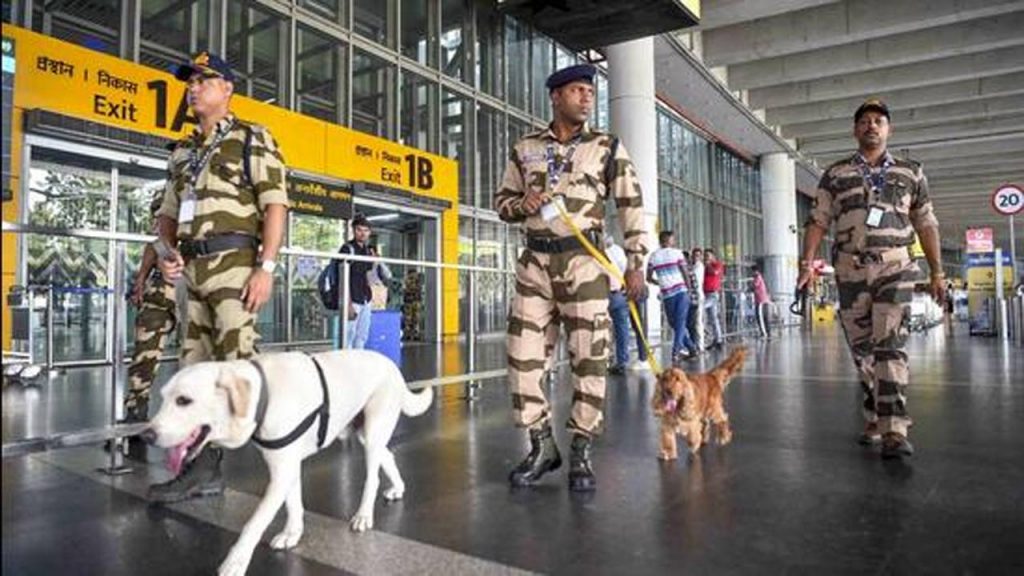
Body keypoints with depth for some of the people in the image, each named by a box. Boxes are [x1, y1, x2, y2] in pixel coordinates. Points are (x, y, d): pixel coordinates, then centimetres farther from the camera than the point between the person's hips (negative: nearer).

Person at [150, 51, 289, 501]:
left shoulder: (253, 140, 1)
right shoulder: (182, 152, 21)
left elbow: (275, 205, -8)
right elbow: (168, 212, 25)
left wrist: (266, 266, -16)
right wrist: (167, 250, 4)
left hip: (234, 263, -7)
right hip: (193, 269, 8)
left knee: (238, 365, -9)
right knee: (194, 367, 8)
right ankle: (201, 468, 17)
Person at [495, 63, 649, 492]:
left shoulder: (608, 147, 7)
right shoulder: (524, 148, 12)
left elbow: (631, 206, 4)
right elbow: (502, 201, 18)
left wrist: (635, 264, -3)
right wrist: (521, 204, -5)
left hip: (584, 262, -2)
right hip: (534, 263, 2)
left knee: (589, 358, -2)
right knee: (523, 357, 1)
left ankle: (581, 453, 13)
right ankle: (542, 447, 17)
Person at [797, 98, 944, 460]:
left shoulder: (911, 173, 12)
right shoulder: (835, 175, 11)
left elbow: (926, 225, 13)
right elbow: (818, 222, 5)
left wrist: (937, 273, 9)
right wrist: (807, 263, -6)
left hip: (895, 269, -1)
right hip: (851, 270, 1)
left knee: (890, 346, -13)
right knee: (861, 349, 6)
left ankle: (894, 431, -15)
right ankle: (874, 419, 20)